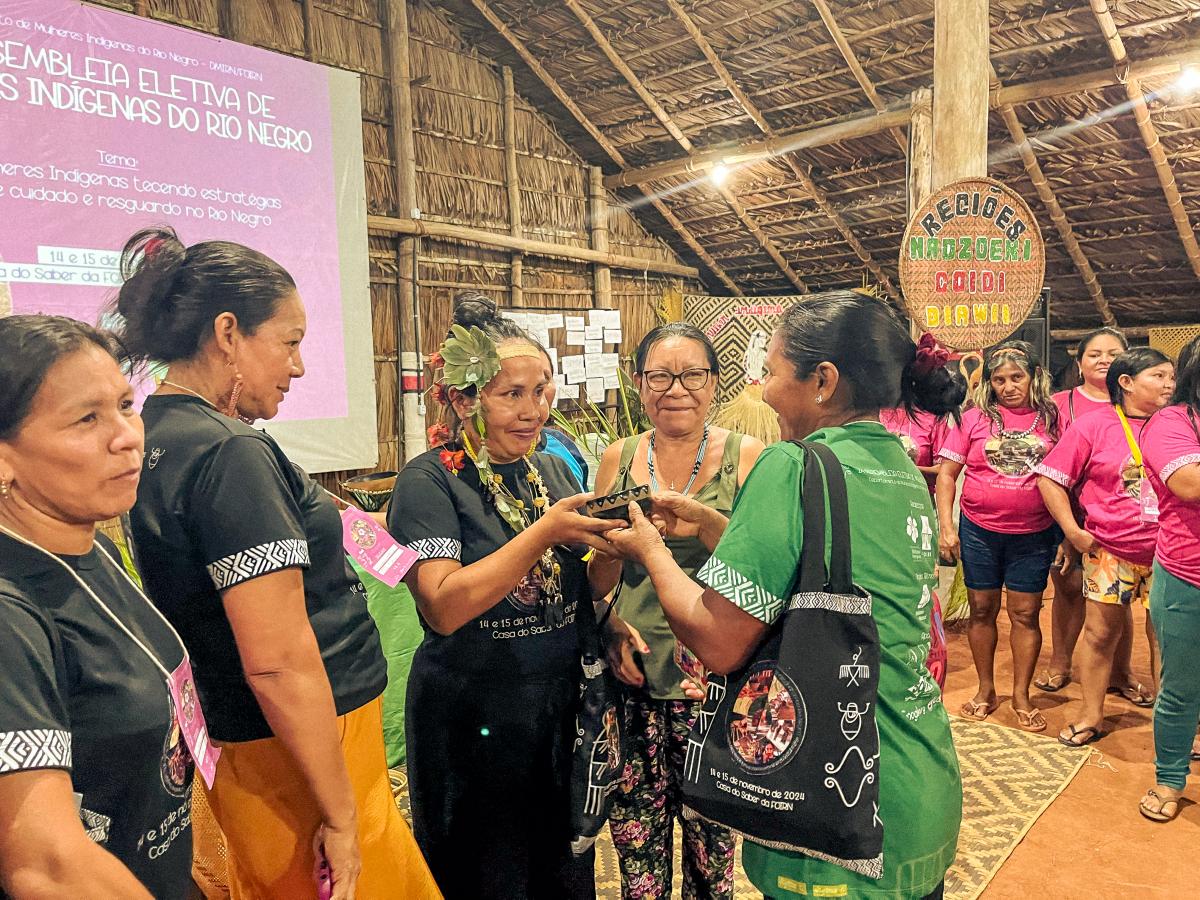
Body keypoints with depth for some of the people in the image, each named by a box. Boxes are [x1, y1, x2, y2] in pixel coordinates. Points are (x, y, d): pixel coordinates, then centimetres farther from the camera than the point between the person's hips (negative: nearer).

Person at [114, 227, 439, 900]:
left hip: (235, 747, 9)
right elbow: (280, 663, -25)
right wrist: (341, 817, -19)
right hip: (299, 751, -9)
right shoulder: (230, 454, -22)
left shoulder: (155, 437, 6)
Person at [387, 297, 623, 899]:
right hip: (472, 721, -5)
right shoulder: (430, 481, -13)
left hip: (562, 708, 5)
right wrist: (545, 532, -27)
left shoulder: (554, 471, 4)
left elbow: (583, 588, 10)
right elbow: (444, 606, -24)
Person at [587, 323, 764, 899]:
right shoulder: (618, 460, 5)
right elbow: (597, 579, 11)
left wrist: (704, 519, -24)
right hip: (633, 678, 2)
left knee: (711, 848, 9)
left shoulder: (747, 458, -3)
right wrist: (611, 628, -8)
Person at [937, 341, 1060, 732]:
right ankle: (986, 689, 25)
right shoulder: (975, 418, -1)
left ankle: (1021, 695, 22)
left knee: (1025, 613, 7)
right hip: (979, 531, 0)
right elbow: (946, 472, 0)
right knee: (982, 609, 9)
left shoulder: (1050, 417, 1)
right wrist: (946, 526, -6)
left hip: (1033, 534, 0)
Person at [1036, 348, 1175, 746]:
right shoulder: (1095, 426, -5)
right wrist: (1073, 531, -8)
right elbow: (1050, 478, -4)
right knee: (1101, 633, 8)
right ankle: (1091, 716, 22)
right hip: (1110, 552, -2)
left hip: (1167, 552, 2)